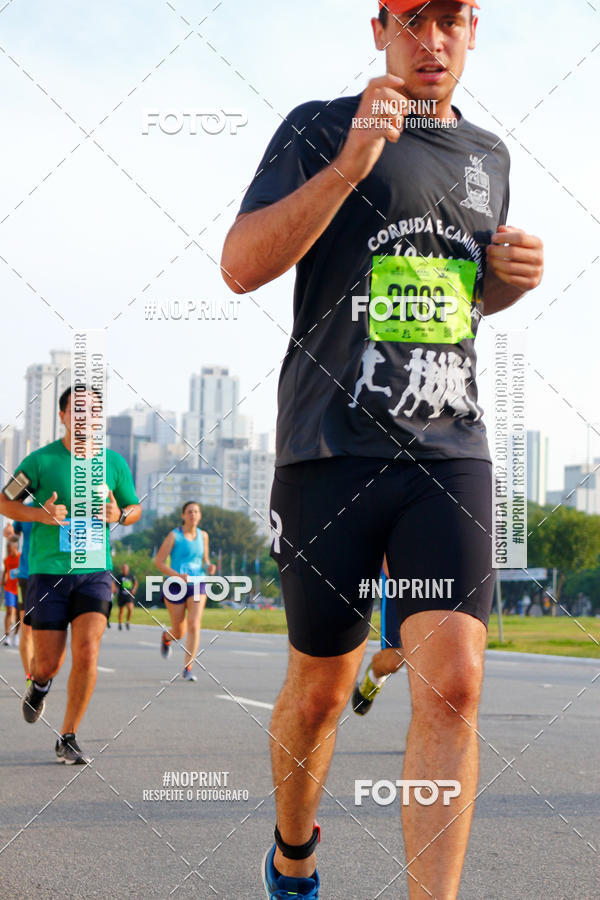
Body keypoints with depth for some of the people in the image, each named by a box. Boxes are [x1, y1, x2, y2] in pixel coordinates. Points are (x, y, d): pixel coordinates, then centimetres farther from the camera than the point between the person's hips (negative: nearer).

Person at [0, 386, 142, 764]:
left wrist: (119, 515, -6)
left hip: (94, 571, 1)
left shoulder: (114, 463, 5)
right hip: (48, 572, -1)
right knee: (49, 663, 1)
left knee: (87, 652, -14)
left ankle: (68, 738, 1)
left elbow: (135, 508, 17)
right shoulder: (41, 460, -3)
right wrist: (40, 514, -15)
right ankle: (40, 683, 40)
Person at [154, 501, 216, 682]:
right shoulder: (174, 536, -6)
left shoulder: (203, 536, 7)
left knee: (194, 625, -17)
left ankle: (188, 668, -11)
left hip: (197, 585, 2)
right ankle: (166, 637, 46)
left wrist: (209, 566, -3)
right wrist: (177, 575, -21)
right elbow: (158, 561, -7)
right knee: (179, 633, 8)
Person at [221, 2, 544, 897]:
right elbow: (241, 265, -9)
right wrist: (351, 164, -18)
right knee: (319, 688, 9)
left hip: (450, 447, 3)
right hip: (332, 446, -3)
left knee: (452, 686, -13)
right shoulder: (320, 129, 2)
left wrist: (512, 273, 7)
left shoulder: (488, 154, 17)